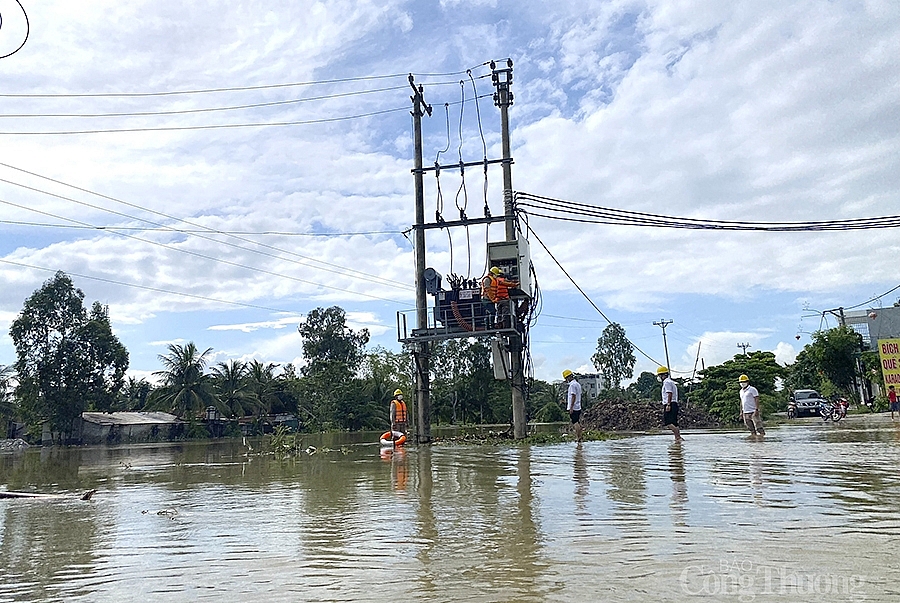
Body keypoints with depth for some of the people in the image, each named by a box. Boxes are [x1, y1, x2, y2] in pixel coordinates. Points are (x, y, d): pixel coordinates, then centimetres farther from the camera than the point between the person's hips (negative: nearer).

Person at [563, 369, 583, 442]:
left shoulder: (572, 385, -15)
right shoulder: (578, 384, 15)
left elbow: (573, 396, -20)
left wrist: (571, 408, -20)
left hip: (573, 408, -9)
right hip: (578, 407, 9)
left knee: (575, 423, -6)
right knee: (578, 422, 11)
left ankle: (578, 438, -5)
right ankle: (579, 437, 14)